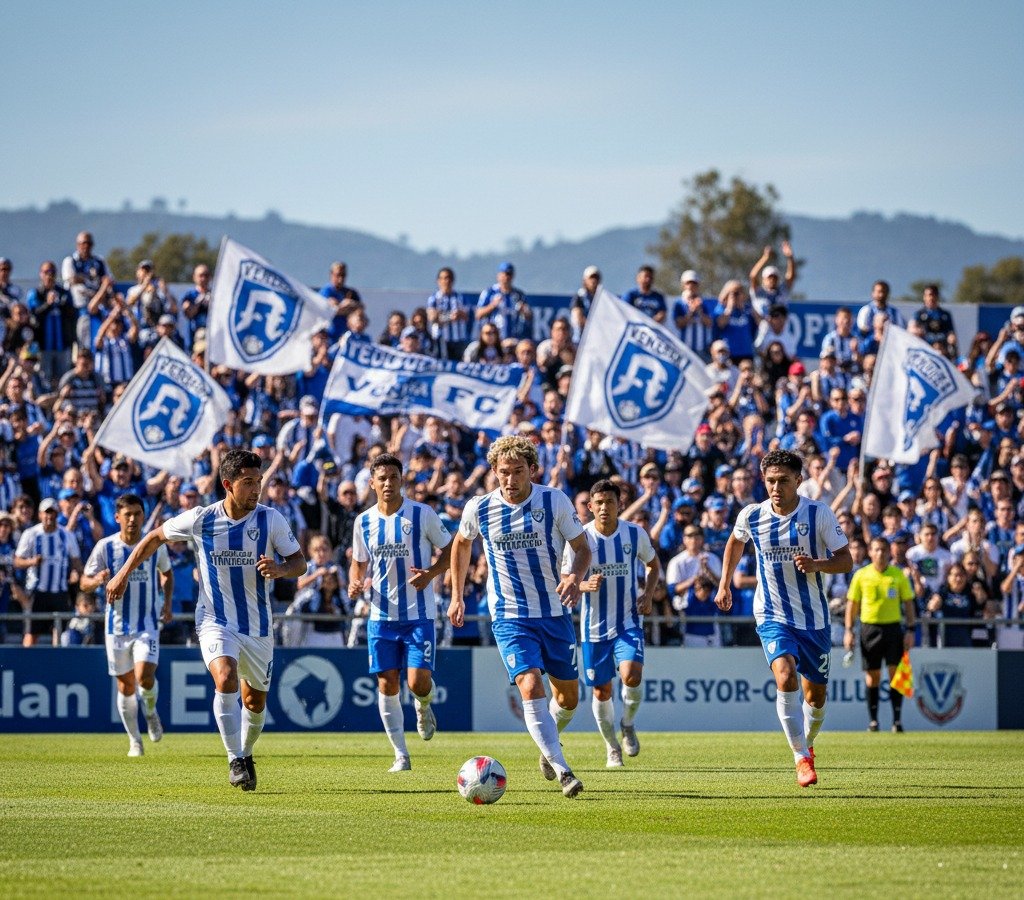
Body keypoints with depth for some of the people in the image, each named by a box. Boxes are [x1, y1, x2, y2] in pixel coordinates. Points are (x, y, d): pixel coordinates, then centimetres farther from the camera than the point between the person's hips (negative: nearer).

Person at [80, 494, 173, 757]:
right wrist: (97, 580, -24)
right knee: (126, 687, 6)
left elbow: (167, 572, 20)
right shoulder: (105, 547, -5)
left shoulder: (156, 545, 0)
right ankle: (135, 741, 22)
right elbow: (84, 582, -1)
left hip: (147, 624, -1)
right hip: (117, 626, 1)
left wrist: (167, 601, 6)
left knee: (145, 677, -20)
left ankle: (151, 711, 14)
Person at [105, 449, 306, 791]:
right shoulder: (200, 519, -9)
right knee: (226, 680, -27)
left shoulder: (270, 519, -8)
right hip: (215, 621, -2)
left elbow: (300, 562, -2)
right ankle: (235, 762, -19)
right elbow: (156, 537, 7)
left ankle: (246, 753, 41)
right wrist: (123, 574, 7)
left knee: (255, 700, 13)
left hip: (258, 625, 2)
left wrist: (280, 569, -25)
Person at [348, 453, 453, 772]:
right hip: (381, 615, 3)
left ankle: (424, 706, 25)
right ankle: (400, 755, 10)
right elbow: (358, 563, 16)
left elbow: (450, 551, 2)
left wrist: (431, 573, -16)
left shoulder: (422, 514, -5)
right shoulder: (363, 522, 5)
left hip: (419, 614, -3)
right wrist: (355, 584, -6)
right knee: (387, 685, 0)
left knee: (418, 682, -13)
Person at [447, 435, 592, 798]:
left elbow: (582, 548, 1)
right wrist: (457, 596, 15)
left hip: (555, 613, 2)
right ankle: (562, 771, -25)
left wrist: (576, 576, -20)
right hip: (510, 617, -2)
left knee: (568, 697, 10)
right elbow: (461, 545, 15)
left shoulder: (555, 502, -8)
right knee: (530, 685, -23)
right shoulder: (478, 509, -5)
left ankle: (549, 745, 43)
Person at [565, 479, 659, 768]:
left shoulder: (635, 534, -4)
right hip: (595, 625, 0)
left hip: (629, 622, 0)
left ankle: (628, 724, 8)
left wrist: (648, 594, -3)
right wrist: (585, 586, -24)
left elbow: (653, 565, 15)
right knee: (602, 690, 6)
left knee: (631, 676, -22)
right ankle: (612, 748, 29)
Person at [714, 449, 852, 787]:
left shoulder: (818, 514, -9)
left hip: (813, 617, 1)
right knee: (785, 675, -25)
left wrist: (816, 564, -25)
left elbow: (845, 560, -6)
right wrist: (724, 585, 19)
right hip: (773, 616, -1)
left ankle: (808, 743, 40)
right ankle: (802, 758, -18)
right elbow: (735, 541, 20)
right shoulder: (751, 515, -4)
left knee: (816, 693, 9)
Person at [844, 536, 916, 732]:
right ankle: (873, 720, 10)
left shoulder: (898, 575, 3)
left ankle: (897, 719, -3)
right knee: (872, 676, 3)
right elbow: (852, 603, 7)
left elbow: (908, 603, 7)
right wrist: (848, 631, 1)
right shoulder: (861, 575, 3)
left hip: (893, 627, 0)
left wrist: (910, 630, -1)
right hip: (869, 627, 0)